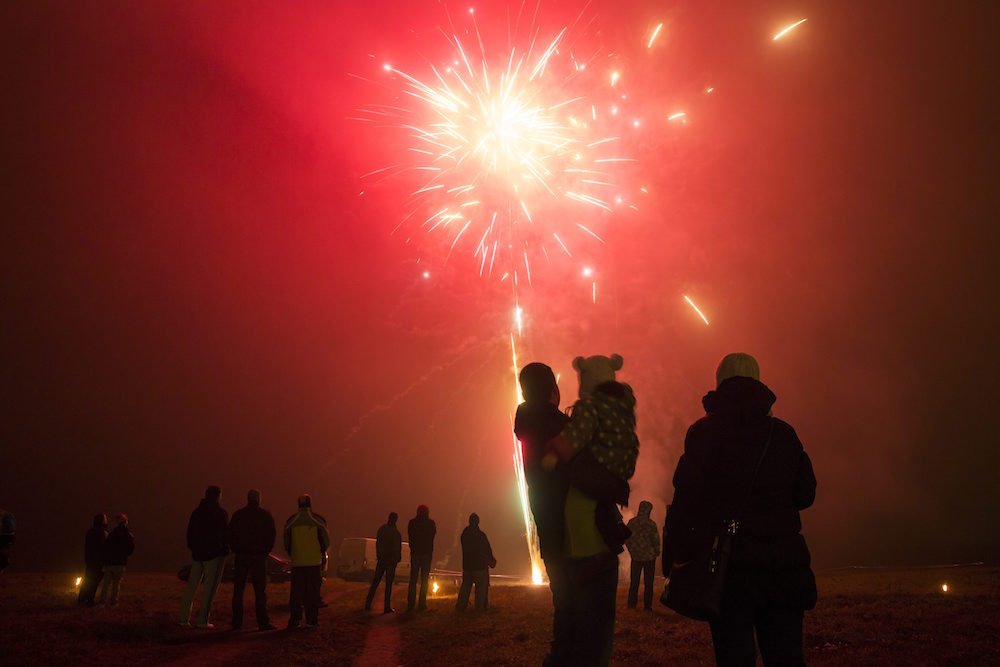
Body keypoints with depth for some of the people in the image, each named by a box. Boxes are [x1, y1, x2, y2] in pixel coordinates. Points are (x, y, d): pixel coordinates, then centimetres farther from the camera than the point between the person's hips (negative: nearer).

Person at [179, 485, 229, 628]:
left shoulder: (196, 512, 9)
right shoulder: (221, 513, -10)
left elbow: (190, 534, 13)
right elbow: (225, 535, -11)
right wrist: (224, 549, 4)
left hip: (197, 554, 6)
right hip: (215, 555, -6)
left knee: (191, 587, 12)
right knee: (209, 589, -1)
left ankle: (184, 618, 12)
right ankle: (203, 621, -3)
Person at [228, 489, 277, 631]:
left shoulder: (238, 514, 5)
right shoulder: (266, 515, 0)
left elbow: (230, 534, 3)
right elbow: (272, 535, -4)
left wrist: (236, 550, 8)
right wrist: (265, 551, 4)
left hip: (241, 555, 2)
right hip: (258, 556, -2)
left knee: (238, 589, 9)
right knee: (260, 590, -1)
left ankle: (237, 622, 8)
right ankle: (263, 622, -5)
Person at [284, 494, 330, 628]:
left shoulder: (291, 521, 0)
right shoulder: (318, 520, -4)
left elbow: (286, 543, 7)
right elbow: (326, 541, 1)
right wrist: (320, 553, 20)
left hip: (297, 562, 1)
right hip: (314, 562, -1)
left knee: (296, 592, 7)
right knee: (312, 592, 5)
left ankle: (294, 620, 6)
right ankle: (311, 620, 5)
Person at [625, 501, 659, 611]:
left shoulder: (631, 522, -4)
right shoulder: (651, 523, -15)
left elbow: (626, 539, 2)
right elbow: (656, 540, -12)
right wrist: (656, 552, 6)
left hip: (636, 556, 3)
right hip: (649, 556, -3)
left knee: (634, 581, 12)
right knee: (648, 582, 6)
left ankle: (631, 604, 11)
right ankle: (647, 606, 6)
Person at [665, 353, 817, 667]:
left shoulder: (704, 431, -3)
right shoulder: (783, 433, 9)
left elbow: (686, 499, -11)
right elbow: (805, 495, 14)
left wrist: (672, 556, -8)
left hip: (730, 565, -3)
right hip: (784, 564, 4)